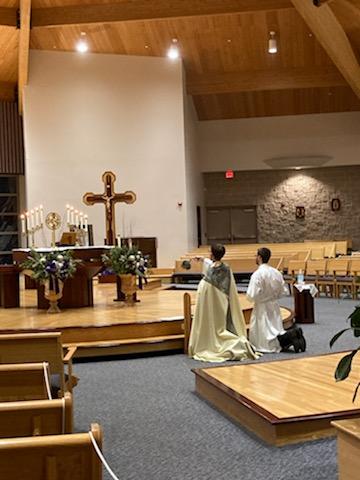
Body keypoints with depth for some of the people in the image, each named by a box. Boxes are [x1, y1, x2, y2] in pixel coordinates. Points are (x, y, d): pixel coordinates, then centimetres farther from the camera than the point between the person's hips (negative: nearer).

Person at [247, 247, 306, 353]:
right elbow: (283, 291, 9)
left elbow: (252, 295, -20)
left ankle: (288, 337, -24)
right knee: (277, 332, 17)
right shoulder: (276, 272, 1)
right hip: (275, 306, 6)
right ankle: (292, 334, -11)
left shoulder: (257, 274, -19)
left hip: (262, 309, -6)